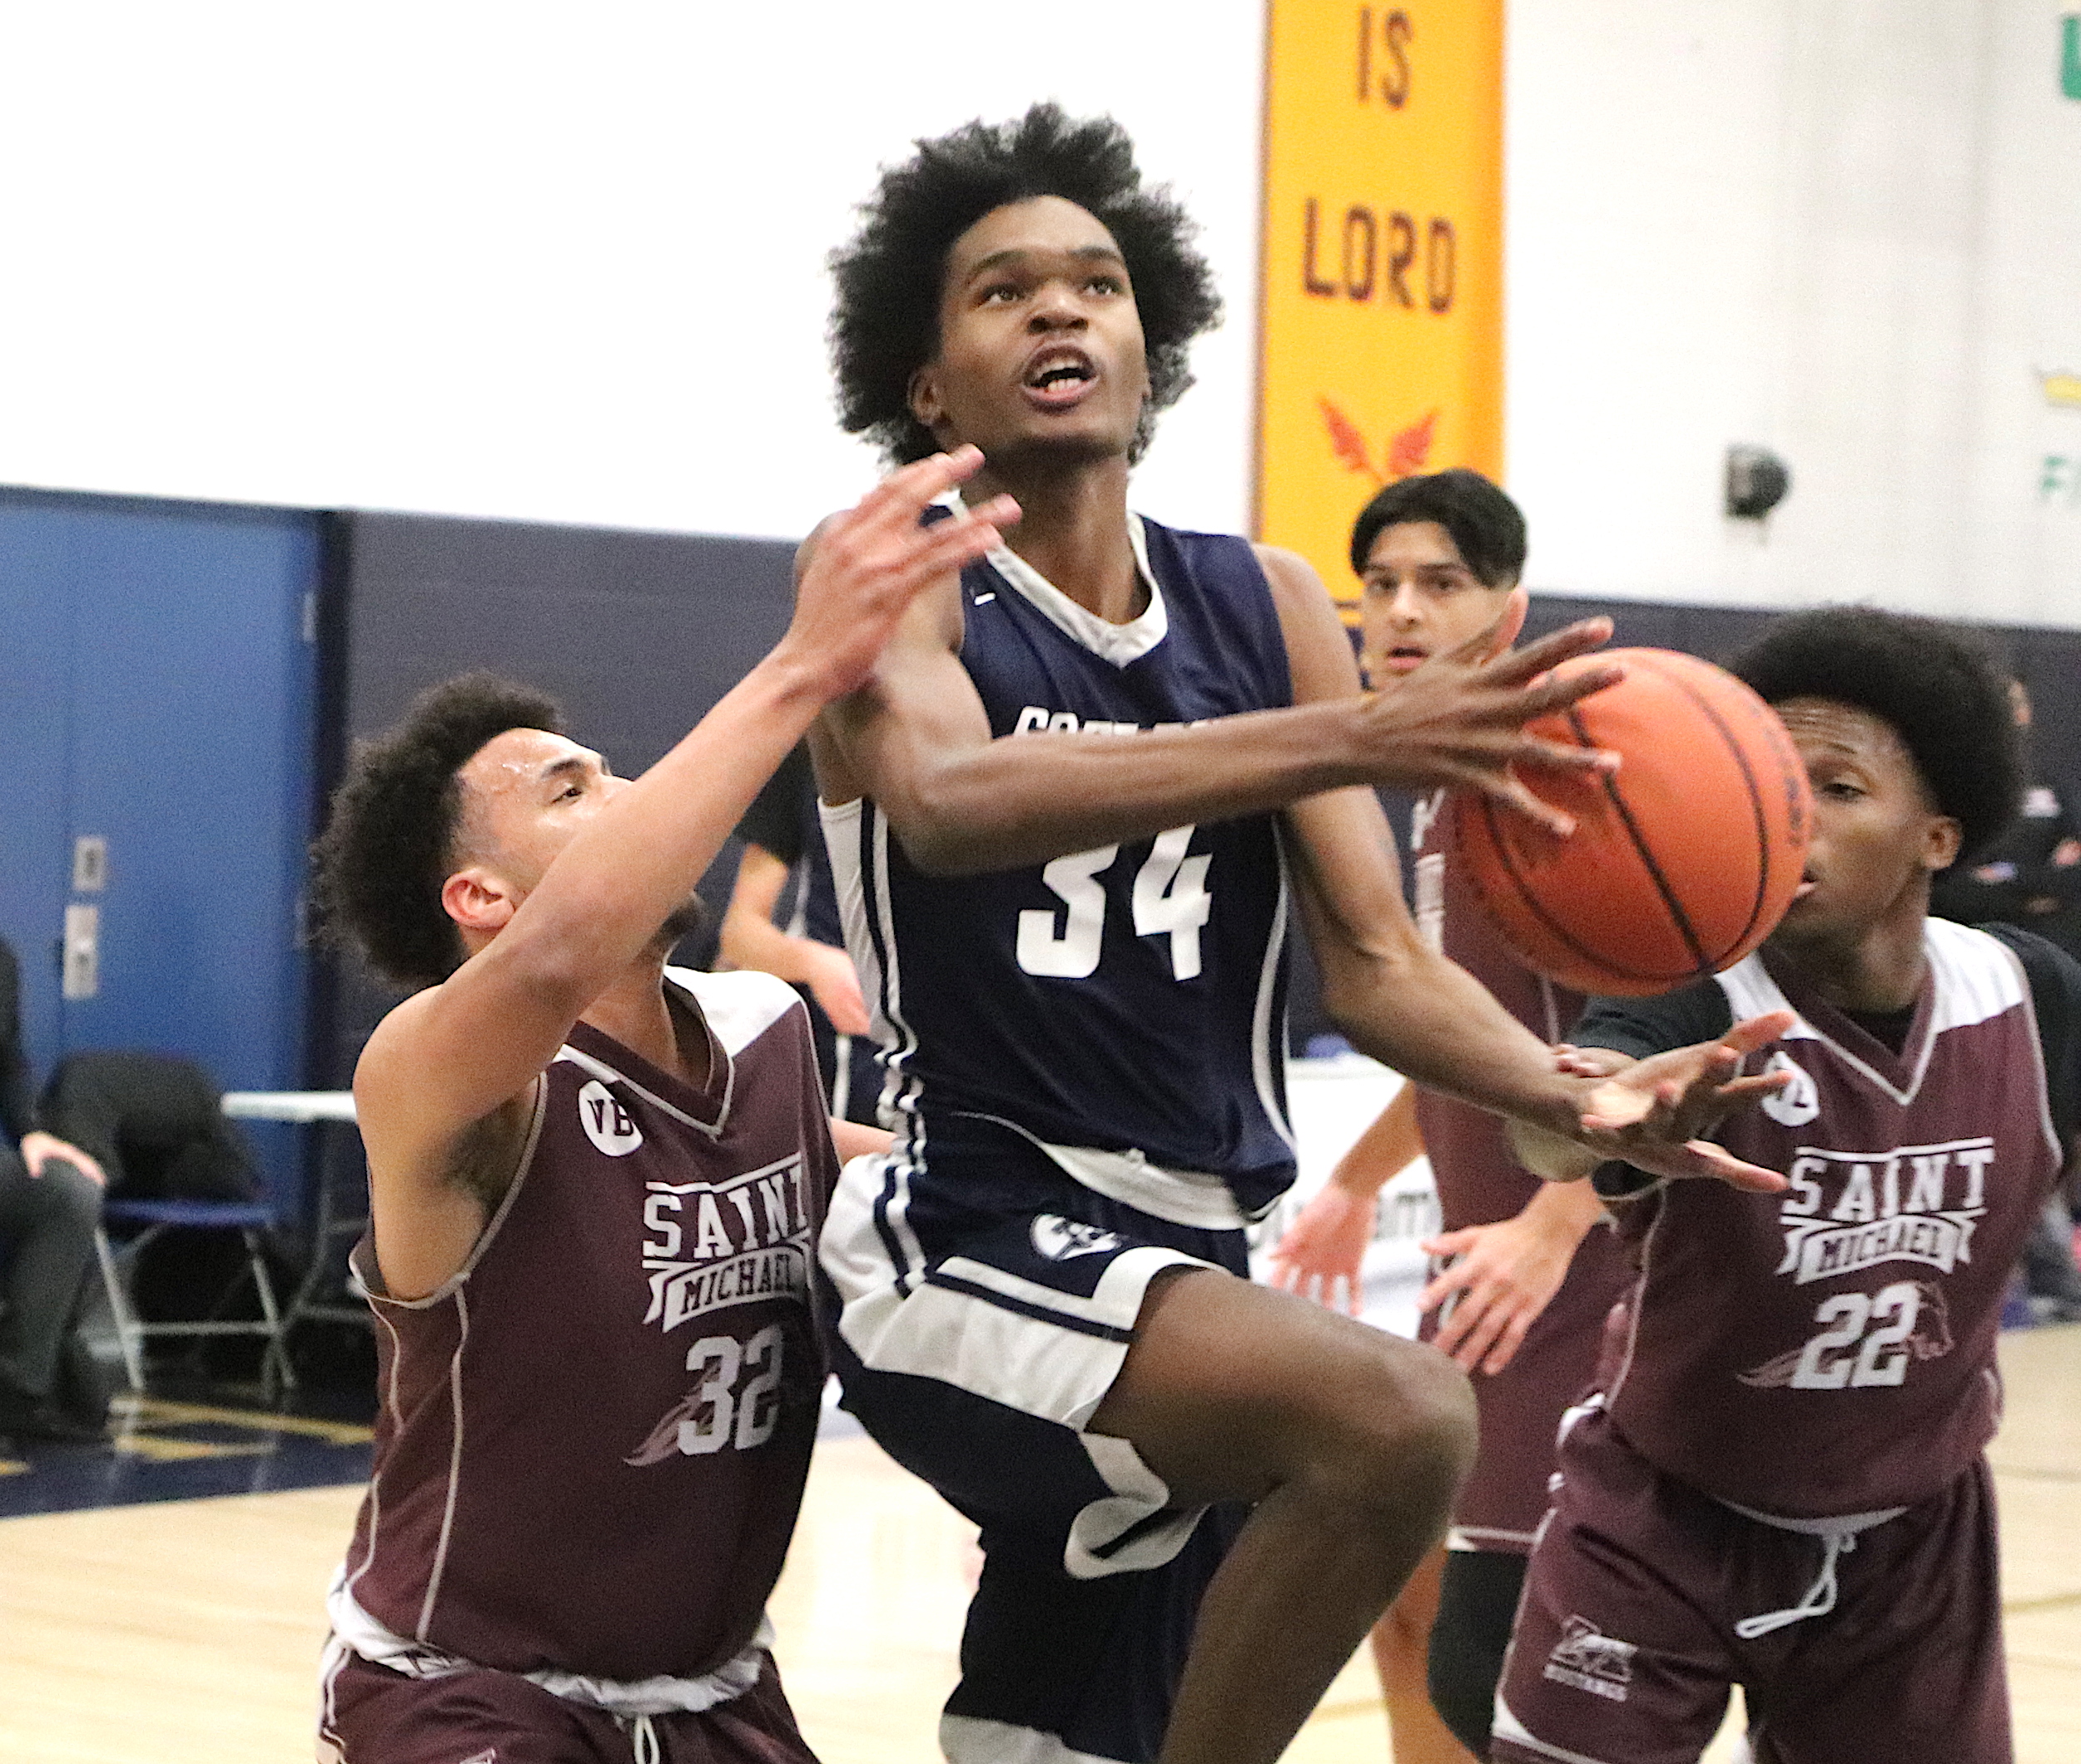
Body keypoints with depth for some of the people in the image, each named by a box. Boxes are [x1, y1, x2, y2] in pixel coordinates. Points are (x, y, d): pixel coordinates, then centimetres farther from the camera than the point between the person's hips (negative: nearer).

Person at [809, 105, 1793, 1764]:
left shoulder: (1268, 604, 9)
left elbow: (1381, 965, 7)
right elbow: (949, 802, -28)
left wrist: (1582, 1096, -14)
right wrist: (1352, 737, -39)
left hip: (1184, 1266, 6)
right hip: (971, 1248, -6)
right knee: (1400, 1416, -31)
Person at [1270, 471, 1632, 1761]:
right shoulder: (1445, 795, 14)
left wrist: (1552, 1227, -33)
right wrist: (1357, 1184, 35)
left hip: (1572, 1287, -10)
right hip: (1483, 1278, 10)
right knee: (1407, 1596, 18)